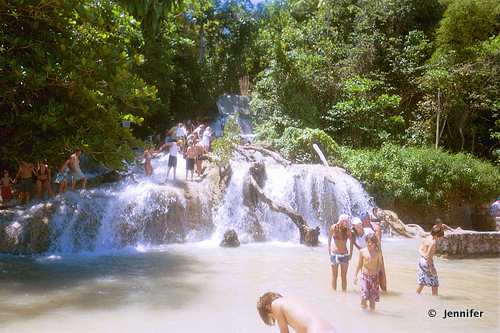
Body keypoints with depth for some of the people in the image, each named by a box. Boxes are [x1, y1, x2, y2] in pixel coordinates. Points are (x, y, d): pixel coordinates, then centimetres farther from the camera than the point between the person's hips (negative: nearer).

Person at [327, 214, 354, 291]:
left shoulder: (348, 231, -6)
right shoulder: (334, 227, -6)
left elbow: (351, 242, 6)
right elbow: (329, 237, 11)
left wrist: (351, 253, 5)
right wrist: (329, 248, 8)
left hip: (344, 255, 0)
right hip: (334, 253, 0)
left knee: (344, 276, 5)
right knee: (334, 275, 6)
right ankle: (334, 291, 15)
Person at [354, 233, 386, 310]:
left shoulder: (378, 252, -2)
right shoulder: (362, 251, -1)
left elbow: (381, 264, 8)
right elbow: (359, 264, 8)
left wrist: (384, 276, 8)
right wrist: (355, 275, 7)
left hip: (374, 276, 0)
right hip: (364, 275, 0)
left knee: (373, 294, 2)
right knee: (364, 292, -8)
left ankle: (372, 306, 18)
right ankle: (363, 306, 8)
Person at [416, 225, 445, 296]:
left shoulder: (427, 238, 8)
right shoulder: (432, 243, -19)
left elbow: (420, 249, 6)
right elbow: (428, 256, -22)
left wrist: (424, 255, -13)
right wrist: (431, 268, -19)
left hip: (421, 260, 8)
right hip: (427, 262, -8)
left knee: (421, 280, 15)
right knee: (435, 281, 7)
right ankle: (435, 295, 12)